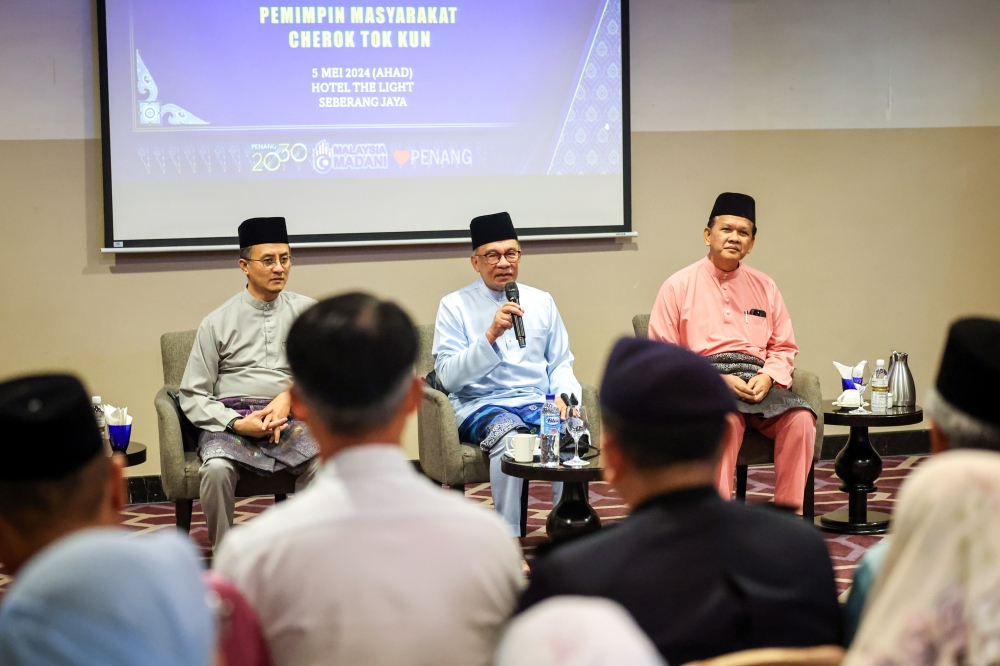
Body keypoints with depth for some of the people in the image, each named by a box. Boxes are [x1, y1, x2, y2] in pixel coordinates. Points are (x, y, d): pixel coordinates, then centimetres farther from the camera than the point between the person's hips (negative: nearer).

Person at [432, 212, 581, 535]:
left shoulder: (541, 302, 15)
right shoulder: (455, 306, 3)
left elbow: (561, 364, 18)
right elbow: (448, 376, -7)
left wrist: (564, 396, -5)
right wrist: (490, 335, -19)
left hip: (538, 401, 3)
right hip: (480, 405, -3)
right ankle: (509, 540, -29)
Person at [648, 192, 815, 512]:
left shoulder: (764, 287, 18)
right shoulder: (679, 286, 6)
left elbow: (784, 348, 18)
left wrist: (768, 377, -6)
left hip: (757, 381, 4)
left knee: (800, 418, -27)